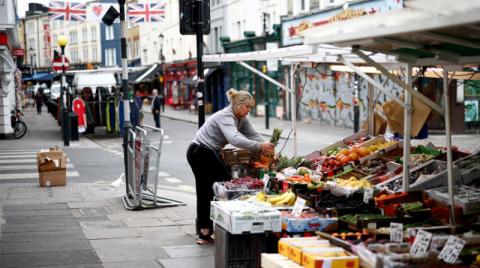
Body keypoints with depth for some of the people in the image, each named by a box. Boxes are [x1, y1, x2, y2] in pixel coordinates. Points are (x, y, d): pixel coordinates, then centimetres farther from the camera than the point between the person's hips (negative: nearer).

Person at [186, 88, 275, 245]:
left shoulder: (241, 119, 8)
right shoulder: (225, 117, -22)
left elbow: (253, 135, 2)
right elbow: (235, 139, -39)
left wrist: (268, 149, -14)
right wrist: (259, 146, -42)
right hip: (203, 154, -10)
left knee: (205, 193, 10)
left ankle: (204, 233, 15)